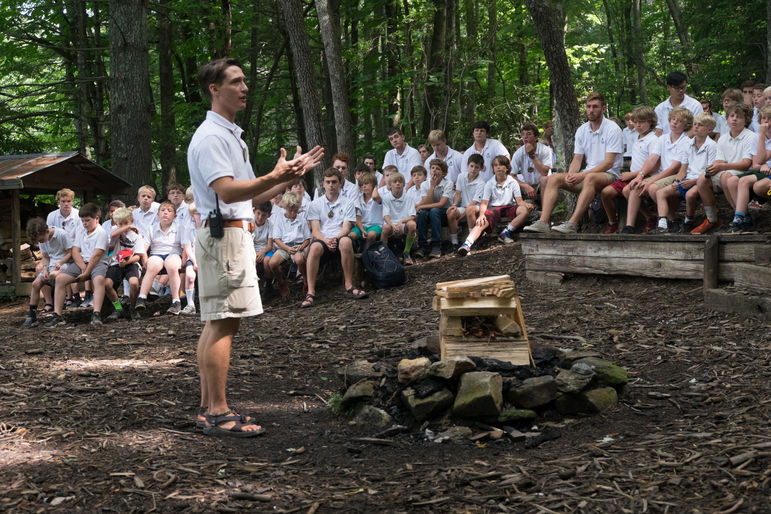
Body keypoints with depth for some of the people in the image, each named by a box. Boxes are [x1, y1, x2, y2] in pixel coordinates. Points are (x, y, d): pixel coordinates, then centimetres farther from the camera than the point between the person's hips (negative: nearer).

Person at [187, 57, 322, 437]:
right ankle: (218, 413, -11)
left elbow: (252, 196, 24)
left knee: (216, 324, 11)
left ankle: (208, 408, 15)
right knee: (224, 323, -12)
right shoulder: (210, 137, -11)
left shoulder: (231, 135, 22)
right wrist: (274, 178, -33)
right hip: (224, 233, -11)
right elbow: (228, 191, -24)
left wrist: (293, 173, 18)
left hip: (236, 232, 11)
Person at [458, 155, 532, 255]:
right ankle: (467, 244, -53)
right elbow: (484, 203, 2)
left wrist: (526, 204, -24)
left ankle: (506, 232, -22)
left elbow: (519, 201, 2)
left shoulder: (513, 182, 9)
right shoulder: (489, 184, 8)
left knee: (525, 210, -30)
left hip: (509, 208, 1)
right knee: (481, 222, -32)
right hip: (493, 208, -1)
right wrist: (482, 214, -20)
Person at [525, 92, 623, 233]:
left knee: (590, 178, -40)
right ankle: (543, 222, -28)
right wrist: (570, 175, -14)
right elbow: (577, 159, 10)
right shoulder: (581, 130, 12)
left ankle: (572, 223, -50)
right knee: (554, 178, -14)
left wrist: (582, 175, -25)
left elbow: (609, 163, -16)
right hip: (588, 173, 6)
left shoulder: (613, 129, -8)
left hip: (609, 175, -6)